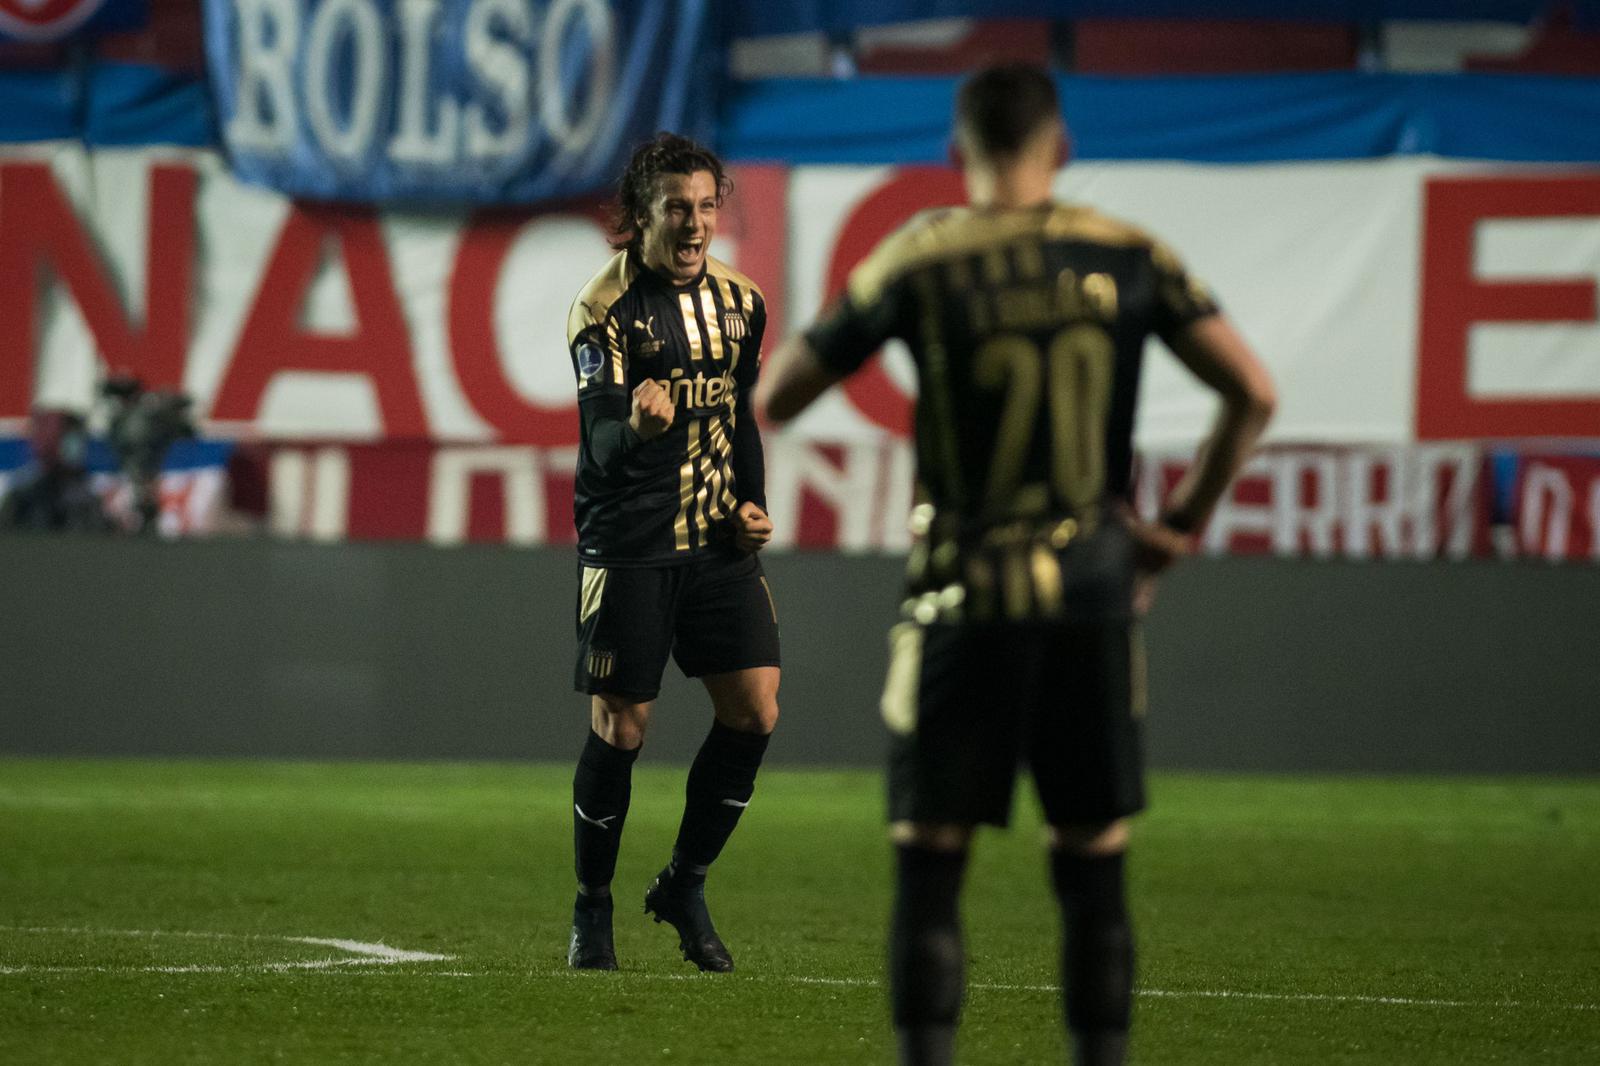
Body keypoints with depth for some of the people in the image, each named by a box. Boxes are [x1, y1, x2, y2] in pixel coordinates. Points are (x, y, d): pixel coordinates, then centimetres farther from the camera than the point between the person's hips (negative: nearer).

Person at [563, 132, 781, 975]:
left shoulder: (739, 302, 7)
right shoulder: (604, 310, -11)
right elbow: (603, 447, -20)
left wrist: (751, 501, 7)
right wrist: (636, 426, -42)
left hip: (717, 542, 5)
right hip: (628, 548, -5)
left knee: (755, 712, -3)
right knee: (619, 729, -4)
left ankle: (685, 885, 16)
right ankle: (592, 911, 13)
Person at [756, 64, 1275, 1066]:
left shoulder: (919, 262, -5)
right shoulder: (1129, 258, 2)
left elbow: (774, 400, -1)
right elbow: (1253, 393, -2)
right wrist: (1184, 523, 7)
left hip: (964, 601, -2)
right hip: (1093, 590, 2)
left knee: (930, 867, 3)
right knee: (1094, 870, 9)